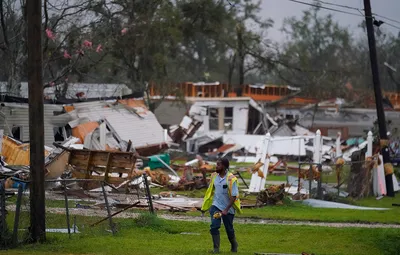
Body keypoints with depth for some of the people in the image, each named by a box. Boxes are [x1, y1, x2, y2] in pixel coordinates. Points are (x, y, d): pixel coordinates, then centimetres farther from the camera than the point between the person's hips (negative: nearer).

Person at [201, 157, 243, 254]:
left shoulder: (231, 179, -20)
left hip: (228, 209, -4)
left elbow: (234, 196, -19)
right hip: (216, 206, 4)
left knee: (229, 229, 10)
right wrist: (206, 205, 18)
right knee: (214, 226, -13)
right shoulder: (214, 176, -1)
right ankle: (216, 248, -7)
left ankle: (234, 245, 37)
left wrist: (226, 210, -23)